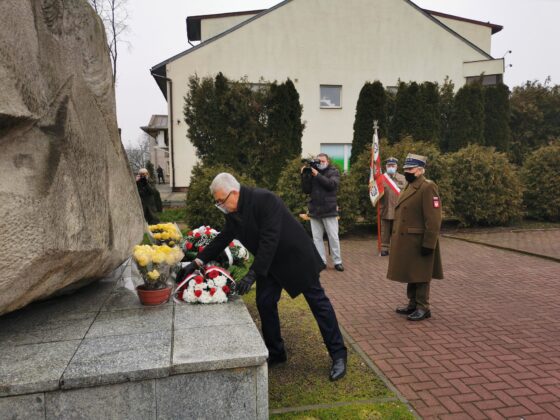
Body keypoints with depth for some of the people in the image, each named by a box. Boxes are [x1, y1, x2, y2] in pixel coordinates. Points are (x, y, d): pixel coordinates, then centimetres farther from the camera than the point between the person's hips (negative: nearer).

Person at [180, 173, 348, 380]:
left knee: (317, 300, 0)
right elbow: (223, 238, 7)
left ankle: (338, 355, 10)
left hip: (295, 255, -7)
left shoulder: (265, 199, -29)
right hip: (270, 261, 8)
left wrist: (253, 274, -33)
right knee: (264, 303, 6)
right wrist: (198, 261, 2)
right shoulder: (232, 212, -5)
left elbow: (269, 240, -33)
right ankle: (275, 353, 24)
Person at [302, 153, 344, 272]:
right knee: (317, 238, 4)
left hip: (329, 210, -3)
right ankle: (321, 262, 10)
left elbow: (332, 184, -15)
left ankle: (337, 262, 8)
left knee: (333, 237, 0)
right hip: (314, 211, 3)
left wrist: (318, 175, -18)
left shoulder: (334, 171, 4)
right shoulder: (312, 171, 10)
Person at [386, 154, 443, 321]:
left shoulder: (428, 188, -14)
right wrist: (396, 237, 18)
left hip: (418, 242, -9)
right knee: (410, 274, 16)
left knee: (420, 275, 1)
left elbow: (433, 219, -19)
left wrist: (428, 244, -21)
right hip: (406, 241, 9)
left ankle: (423, 308, 13)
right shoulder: (409, 187, 15)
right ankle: (413, 304, 28)